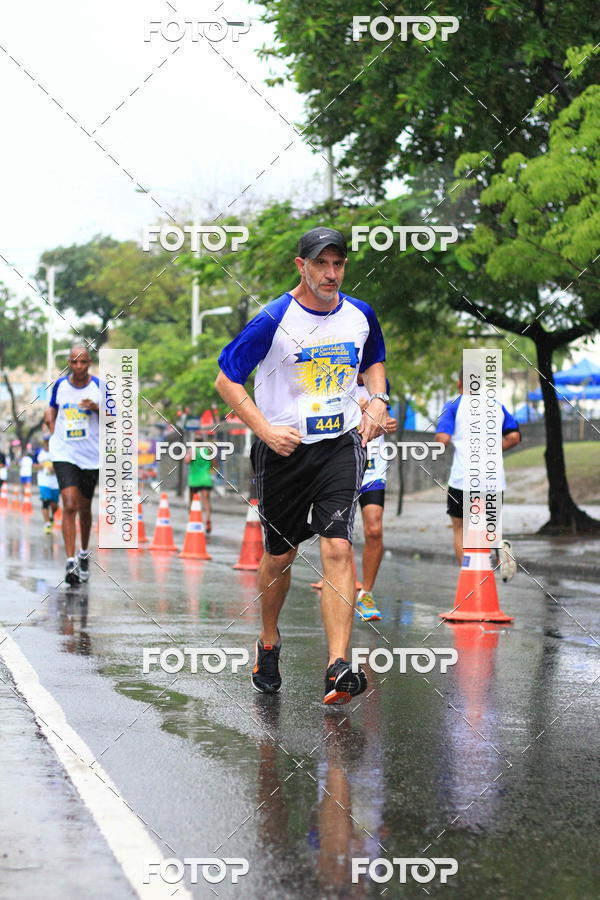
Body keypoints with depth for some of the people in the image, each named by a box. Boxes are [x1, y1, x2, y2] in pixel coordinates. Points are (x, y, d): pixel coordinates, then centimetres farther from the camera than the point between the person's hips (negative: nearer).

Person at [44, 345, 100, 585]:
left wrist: (98, 409, -20)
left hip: (91, 456, 1)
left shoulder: (100, 386, -4)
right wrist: (52, 428, 3)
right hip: (64, 454, 0)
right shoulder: (60, 385, 2)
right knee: (69, 505, -15)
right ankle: (70, 562, -18)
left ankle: (84, 554, 37)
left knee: (84, 507, 15)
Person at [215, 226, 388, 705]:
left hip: (341, 444, 2)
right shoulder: (274, 320, -12)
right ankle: (269, 642, 38)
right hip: (283, 449, -1)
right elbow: (226, 378, -6)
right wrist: (266, 430, -16)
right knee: (279, 556, 10)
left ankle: (338, 666, -21)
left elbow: (374, 361, 23)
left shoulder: (361, 315, 2)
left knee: (338, 547, -16)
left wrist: (377, 400, 3)